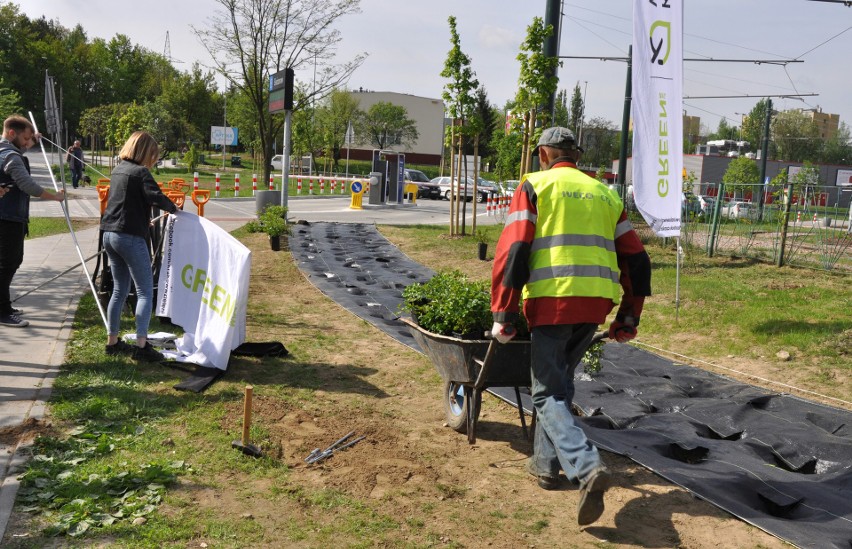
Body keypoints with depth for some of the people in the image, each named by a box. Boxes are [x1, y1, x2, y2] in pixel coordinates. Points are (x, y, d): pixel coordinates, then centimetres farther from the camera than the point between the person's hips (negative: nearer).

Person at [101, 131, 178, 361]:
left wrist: (144, 218, 27)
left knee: (120, 290, 16)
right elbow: (155, 197, -23)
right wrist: (173, 208, -6)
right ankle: (141, 345, -8)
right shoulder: (140, 172, -10)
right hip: (130, 237, -9)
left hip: (110, 234, 9)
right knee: (145, 291, -4)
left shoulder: (117, 170, 16)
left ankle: (112, 341, 21)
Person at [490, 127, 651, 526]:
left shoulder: (534, 185, 3)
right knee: (561, 380, 23)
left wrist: (503, 314, -5)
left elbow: (513, 251, -9)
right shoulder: (605, 193, 19)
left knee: (550, 394, 2)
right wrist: (629, 316, 21)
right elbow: (635, 259, 16)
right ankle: (546, 463, 28)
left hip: (552, 301, -5)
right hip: (597, 302, 5)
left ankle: (587, 467, -18)